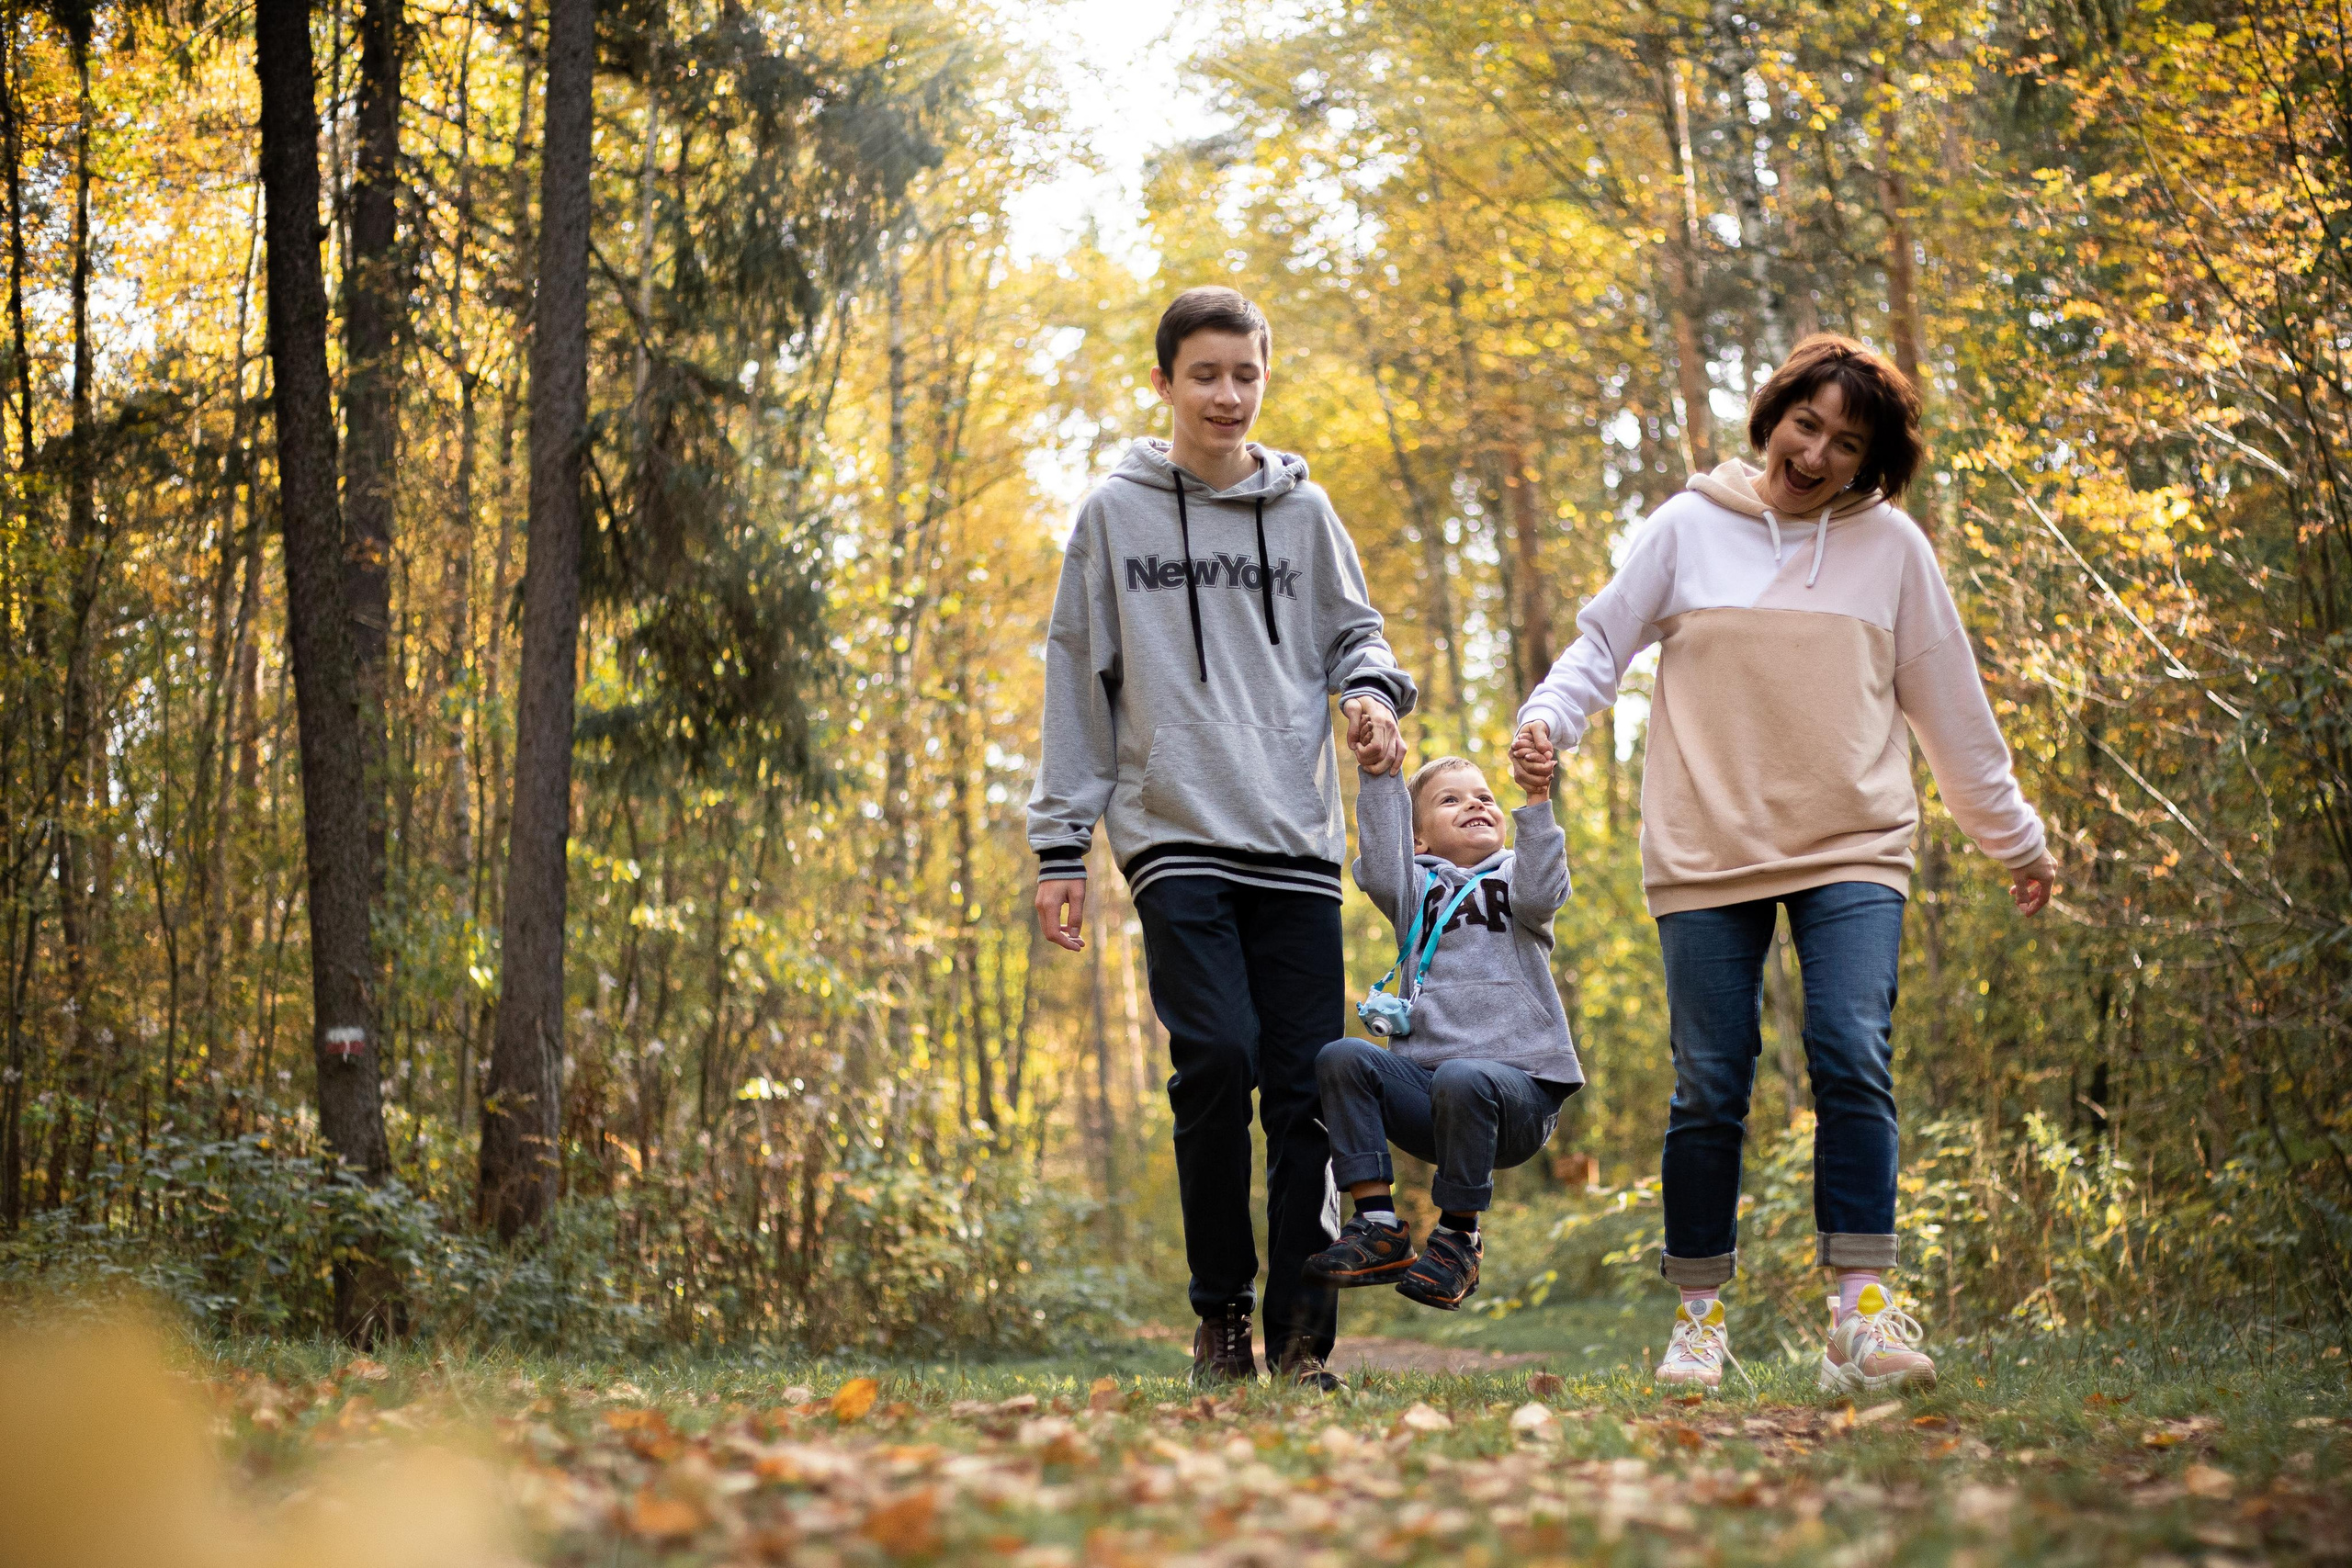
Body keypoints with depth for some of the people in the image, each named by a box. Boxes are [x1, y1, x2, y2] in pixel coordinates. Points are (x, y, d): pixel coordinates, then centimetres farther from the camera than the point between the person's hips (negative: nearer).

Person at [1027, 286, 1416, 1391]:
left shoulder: (1302, 512, 13)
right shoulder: (1114, 514, 9)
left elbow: (1351, 630, 21)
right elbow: (1079, 683, 9)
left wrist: (1371, 688, -4)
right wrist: (1061, 844, 5)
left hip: (1295, 841, 2)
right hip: (1174, 834, -2)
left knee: (1307, 1082, -3)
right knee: (1217, 1055, -16)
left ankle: (1302, 1333, 5)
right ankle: (1220, 1309, 1)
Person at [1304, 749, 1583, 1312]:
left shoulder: (1514, 875, 18)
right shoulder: (1420, 889, 22)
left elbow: (1538, 895, -7)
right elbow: (1381, 875, -2)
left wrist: (1536, 802, -16)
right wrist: (1380, 777, -6)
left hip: (1519, 1082, -3)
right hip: (1424, 1077, 3)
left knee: (1462, 1078, -36)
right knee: (1340, 1058, -23)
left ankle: (1459, 1239, -16)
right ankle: (1380, 1229, -20)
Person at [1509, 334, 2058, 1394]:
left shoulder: (1889, 546, 8)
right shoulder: (1689, 529, 6)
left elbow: (1950, 707, 15)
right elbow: (1603, 643, 10)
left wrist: (2015, 837, 20)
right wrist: (1547, 719, -11)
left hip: (1853, 849, 0)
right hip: (1707, 857, 0)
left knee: (1852, 1062, -16)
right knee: (1708, 1091, 0)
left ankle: (1861, 1310, -13)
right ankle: (1699, 1315, 13)